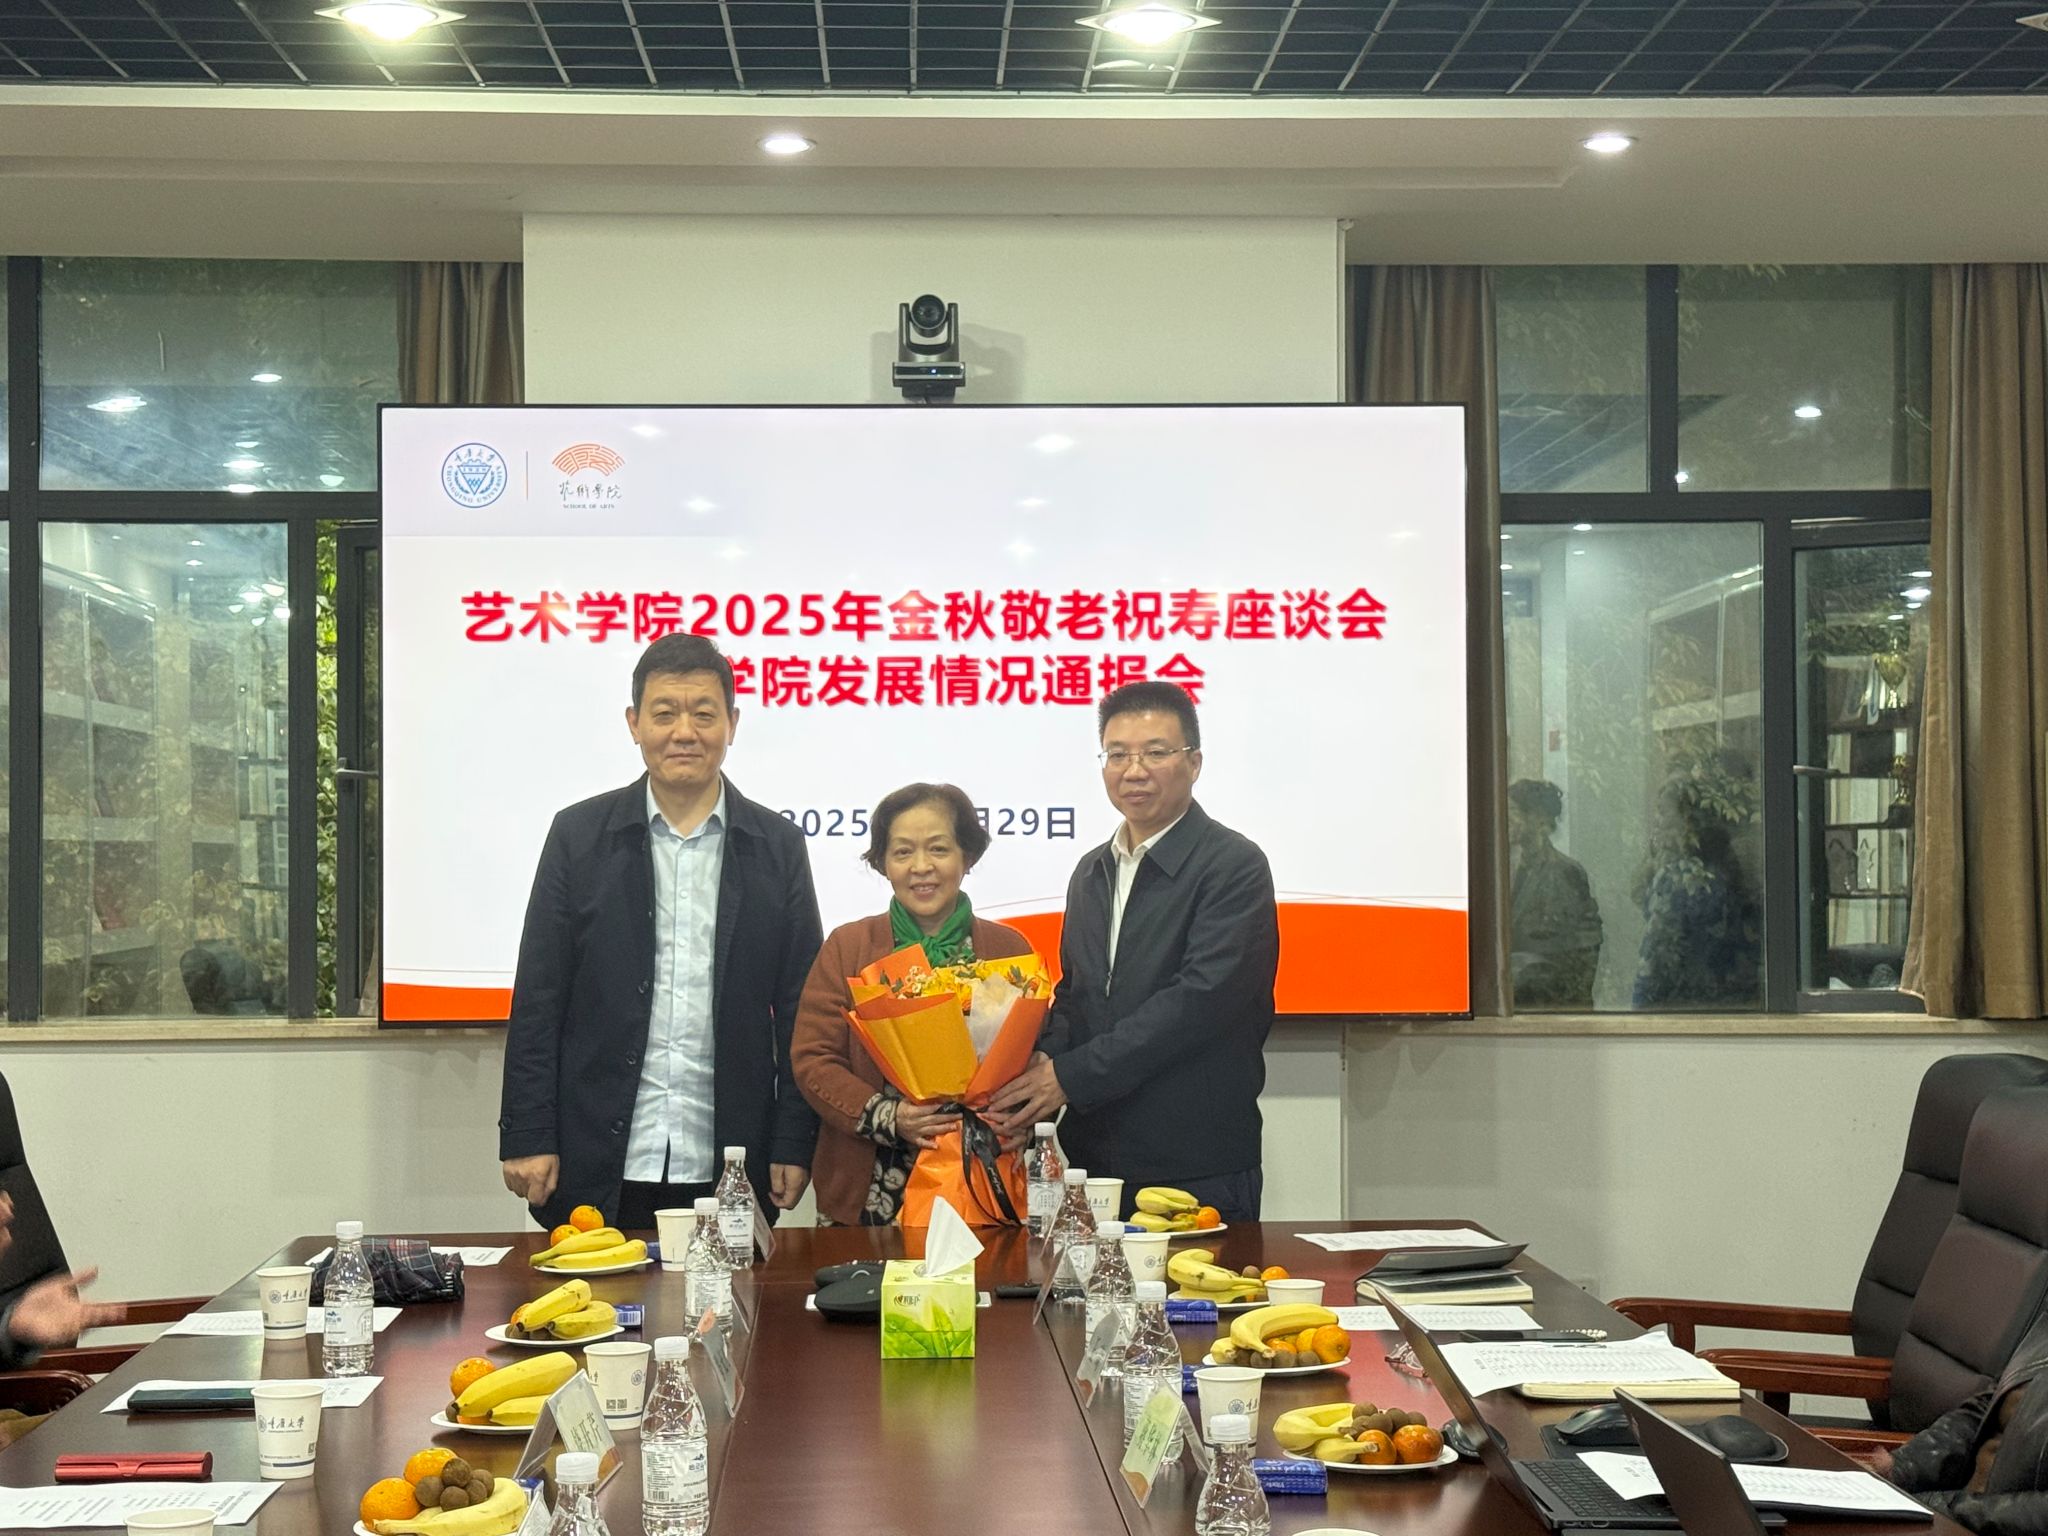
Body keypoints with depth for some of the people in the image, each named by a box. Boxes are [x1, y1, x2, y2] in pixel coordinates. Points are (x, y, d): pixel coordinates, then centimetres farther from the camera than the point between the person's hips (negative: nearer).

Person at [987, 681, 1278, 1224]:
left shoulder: (1234, 866, -9)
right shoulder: (1092, 871, 15)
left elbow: (1201, 998, -19)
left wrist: (1070, 1076, -19)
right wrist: (1040, 1068, -5)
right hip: (1096, 1161, 6)